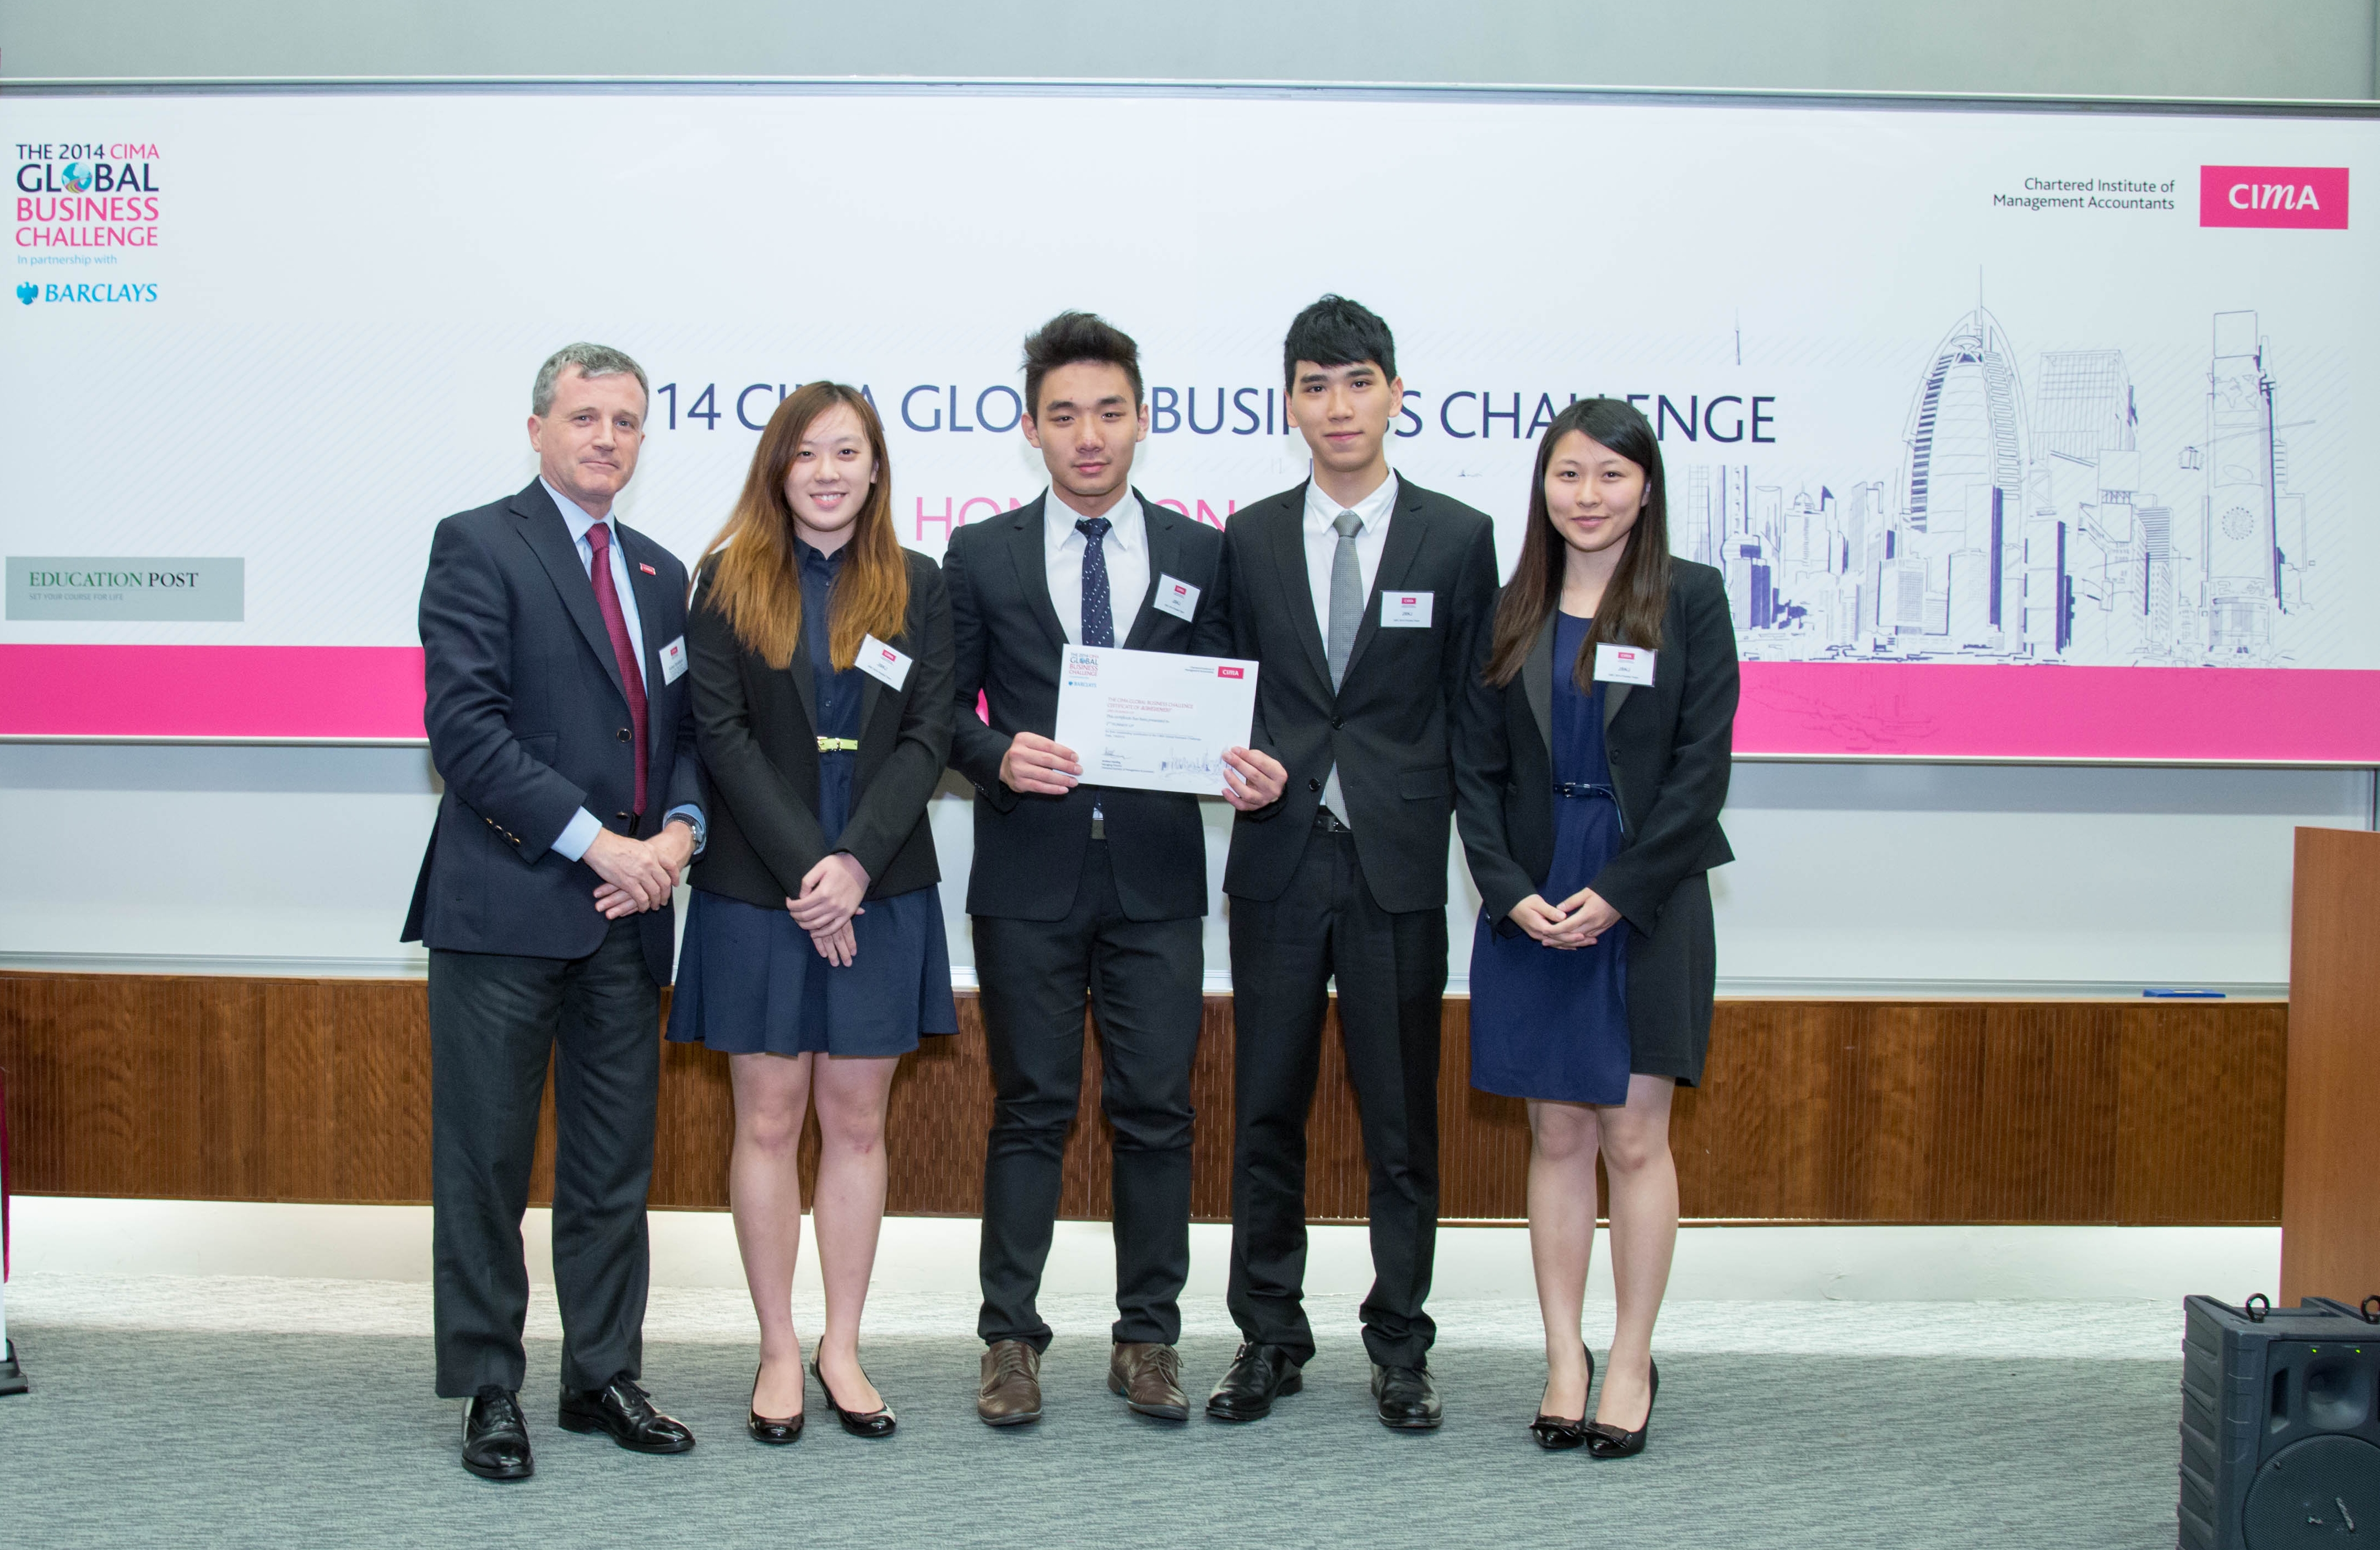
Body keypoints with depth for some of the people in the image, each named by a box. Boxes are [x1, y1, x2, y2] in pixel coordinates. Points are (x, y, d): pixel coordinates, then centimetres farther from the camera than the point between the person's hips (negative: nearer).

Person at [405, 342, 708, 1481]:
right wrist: (596, 841, -16)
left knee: (617, 1160, 10)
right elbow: (465, 725, -14)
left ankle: (604, 1376, 22)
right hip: (505, 905, -6)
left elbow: (688, 729, 17)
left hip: (627, 911, 6)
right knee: (486, 1156, 2)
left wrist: (677, 832, -4)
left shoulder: (660, 574, 17)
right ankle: (489, 1390, 15)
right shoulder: (477, 547, -3)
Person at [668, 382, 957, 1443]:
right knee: (769, 1120, 4)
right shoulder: (729, 582, 2)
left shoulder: (916, 585, 6)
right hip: (757, 893, -1)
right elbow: (721, 731, -5)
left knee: (856, 1118, 7)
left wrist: (857, 861, -12)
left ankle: (843, 1346, 18)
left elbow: (928, 736, 0)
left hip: (880, 890, 1)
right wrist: (804, 865, -13)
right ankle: (778, 1351, 15)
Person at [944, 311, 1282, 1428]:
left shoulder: (1201, 556, 8)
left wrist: (1251, 769, -13)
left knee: (1156, 1113, 5)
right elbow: (944, 707, 5)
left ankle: (1148, 1337, 17)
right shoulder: (982, 557, 6)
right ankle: (1010, 1338, 17)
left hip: (1157, 878, 1)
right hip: (1029, 878, -1)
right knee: (1030, 1111, 6)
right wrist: (998, 757, -15)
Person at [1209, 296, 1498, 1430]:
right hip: (1277, 859, 2)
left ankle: (1400, 1345, 20)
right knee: (1265, 1111, 8)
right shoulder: (1248, 540, 7)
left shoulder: (1458, 539, 2)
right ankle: (1270, 1336, 22)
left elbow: (1475, 714, 3)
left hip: (1400, 867, -1)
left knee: (1402, 1119, 6)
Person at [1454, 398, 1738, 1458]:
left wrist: (1617, 892, -13)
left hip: (1647, 901, -2)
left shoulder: (1689, 599, -1)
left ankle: (1632, 1363, 12)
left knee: (1635, 1138, 1)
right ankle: (1564, 1359, 15)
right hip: (1531, 904, 3)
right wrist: (1512, 892, -7)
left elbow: (1701, 767, -6)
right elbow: (1477, 771, 6)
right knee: (1557, 1137, 7)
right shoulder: (1511, 612, 7)